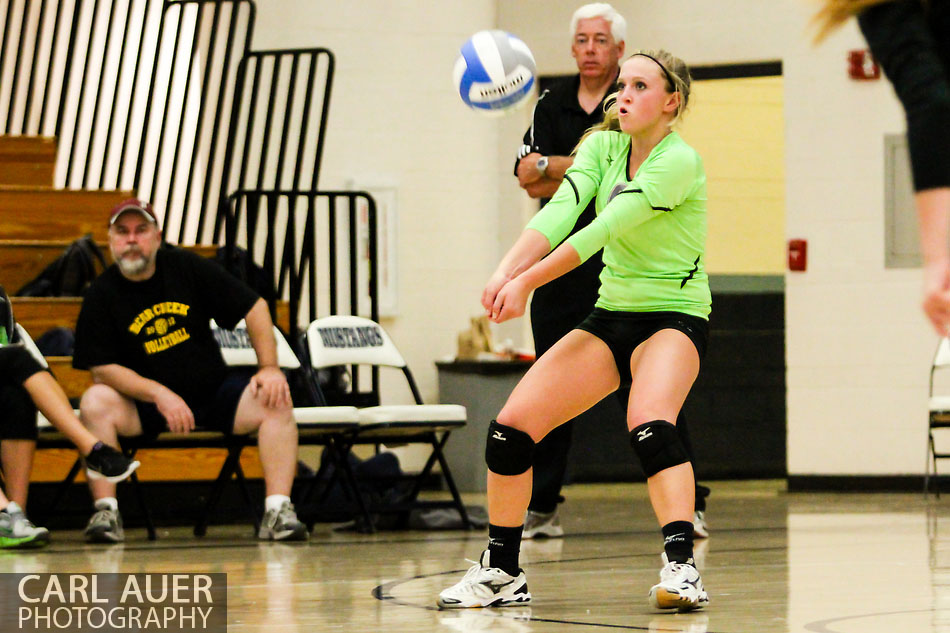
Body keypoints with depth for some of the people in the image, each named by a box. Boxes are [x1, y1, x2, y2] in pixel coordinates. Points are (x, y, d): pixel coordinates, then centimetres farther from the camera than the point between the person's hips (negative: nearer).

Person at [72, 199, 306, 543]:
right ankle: (105, 511, -28)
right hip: (143, 405, -1)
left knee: (276, 402, -22)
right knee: (95, 403, -30)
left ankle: (278, 510, -25)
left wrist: (269, 369, -9)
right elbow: (102, 368, -12)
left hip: (214, 393, 2)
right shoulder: (101, 295, -5)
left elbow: (254, 308, 3)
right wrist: (159, 395, -24)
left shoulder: (188, 268, -1)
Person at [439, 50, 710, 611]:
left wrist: (528, 283, -31)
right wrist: (506, 271, -31)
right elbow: (560, 211, -14)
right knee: (512, 426, -5)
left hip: (676, 317, -7)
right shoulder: (602, 146, 2)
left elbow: (604, 229, -26)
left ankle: (682, 567, -43)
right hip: (612, 314, 7)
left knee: (650, 425, -36)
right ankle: (502, 573, 9)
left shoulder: (678, 161, -18)